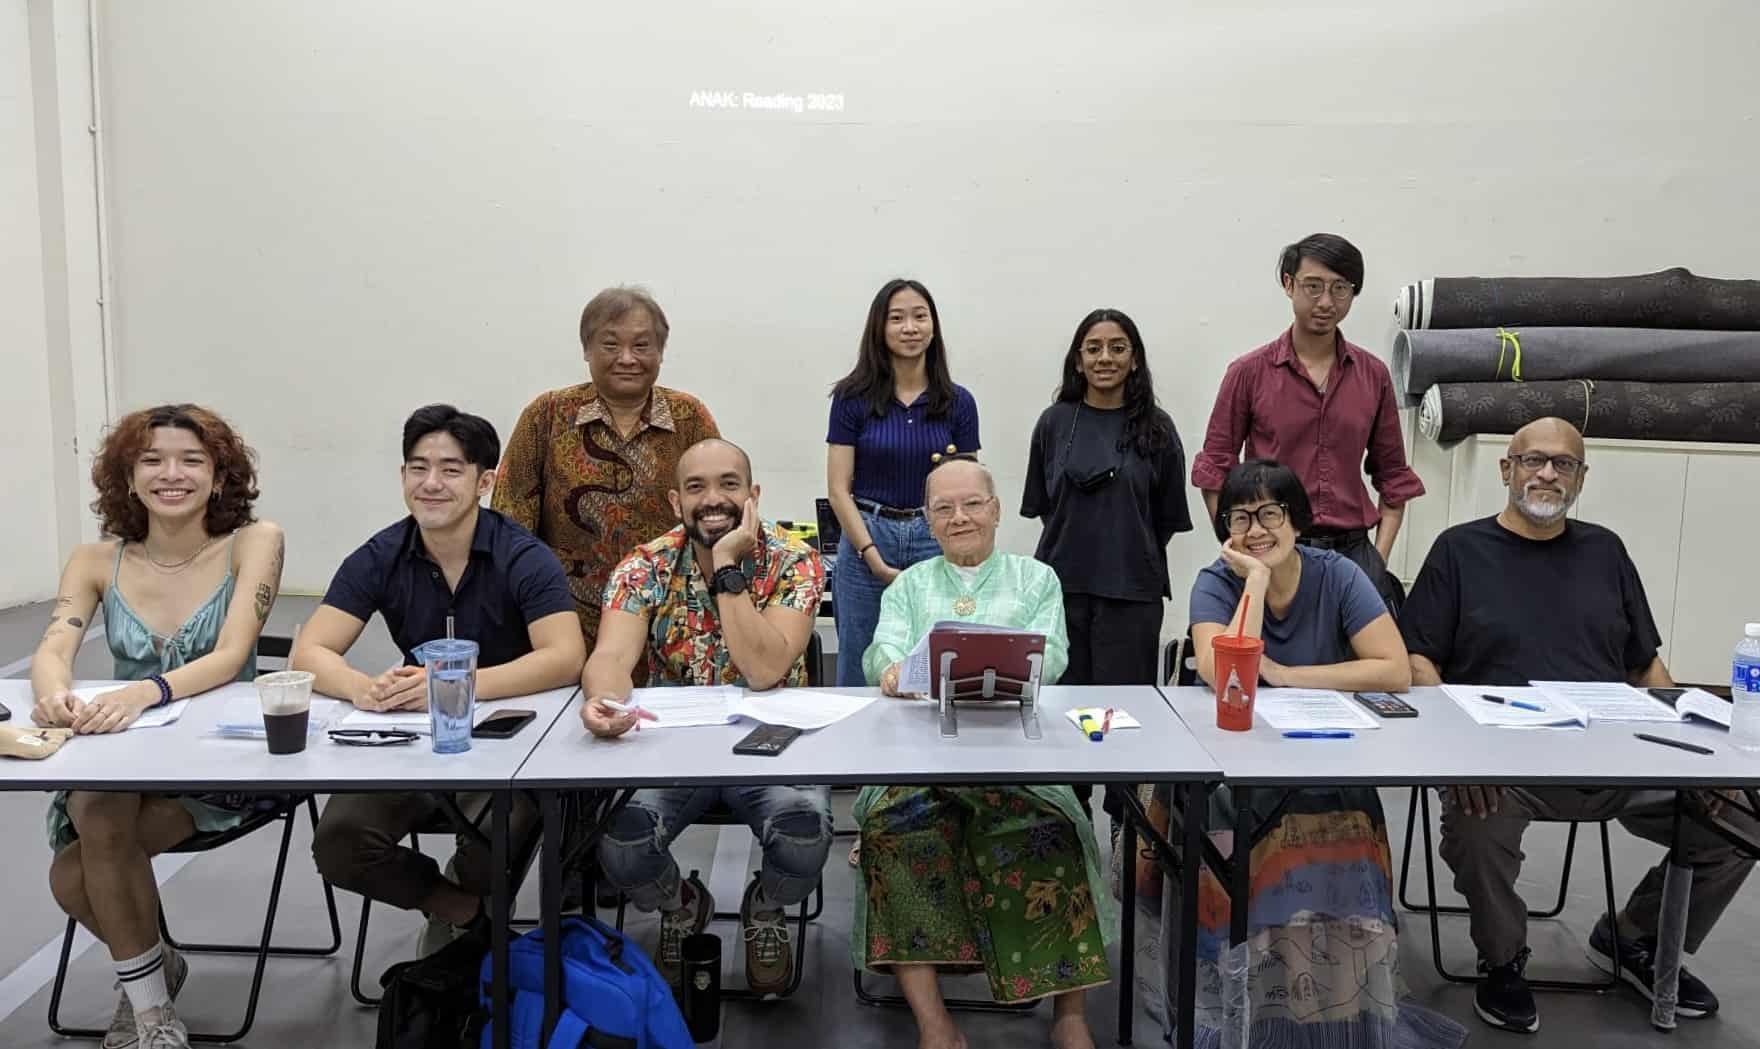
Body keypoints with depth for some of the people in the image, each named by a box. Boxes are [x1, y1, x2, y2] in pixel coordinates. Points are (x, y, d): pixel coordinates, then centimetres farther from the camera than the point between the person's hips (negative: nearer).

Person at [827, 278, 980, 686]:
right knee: (860, 677, 6)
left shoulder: (958, 402, 4)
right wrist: (875, 559, -11)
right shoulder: (853, 397, -1)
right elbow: (838, 489, -4)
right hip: (866, 540, -1)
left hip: (936, 542, 1)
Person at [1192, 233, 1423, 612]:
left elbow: (1393, 475, 14)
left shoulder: (1373, 375, 9)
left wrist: (1378, 559, 4)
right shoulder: (1249, 372, 0)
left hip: (1352, 552, 3)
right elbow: (1216, 470, 1)